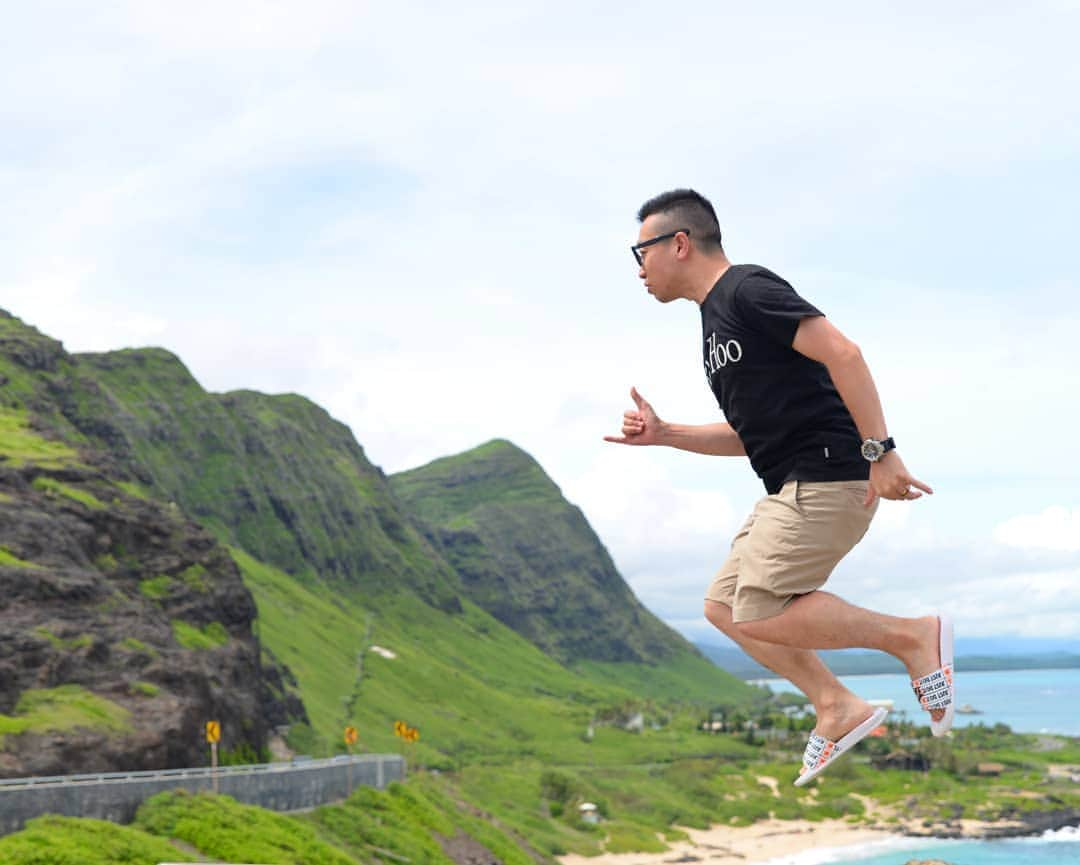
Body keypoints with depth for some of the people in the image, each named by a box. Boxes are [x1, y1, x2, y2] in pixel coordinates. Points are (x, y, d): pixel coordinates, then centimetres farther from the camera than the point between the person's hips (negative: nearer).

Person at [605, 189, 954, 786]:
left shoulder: (747, 289, -9)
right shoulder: (716, 316, 21)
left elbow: (843, 353, -20)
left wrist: (880, 450, -25)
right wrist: (664, 434, 17)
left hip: (827, 476, -10)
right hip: (792, 487, 10)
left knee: (759, 615, -14)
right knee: (724, 606, 11)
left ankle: (912, 637, -6)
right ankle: (838, 707, 11)